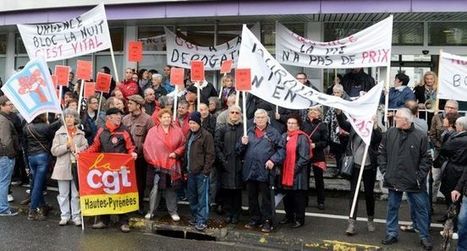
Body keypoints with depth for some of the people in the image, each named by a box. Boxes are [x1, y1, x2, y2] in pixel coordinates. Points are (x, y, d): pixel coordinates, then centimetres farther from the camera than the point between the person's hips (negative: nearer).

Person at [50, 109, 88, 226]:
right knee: (63, 194, 6)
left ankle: (76, 216, 12)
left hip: (77, 167, 0)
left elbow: (86, 148, 3)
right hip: (63, 167, 0)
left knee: (76, 194, 4)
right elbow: (54, 151, -2)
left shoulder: (81, 134, 7)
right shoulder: (59, 133, 5)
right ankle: (64, 216, 15)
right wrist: (67, 146, -14)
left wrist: (77, 150, -15)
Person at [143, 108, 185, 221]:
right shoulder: (153, 131, -2)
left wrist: (176, 153, -10)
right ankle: (151, 211, 16)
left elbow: (183, 145, 6)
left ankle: (173, 211, 21)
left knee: (171, 189, 10)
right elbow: (147, 147, -4)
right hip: (157, 165, -1)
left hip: (172, 165, 2)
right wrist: (153, 161, -9)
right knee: (155, 188, 3)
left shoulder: (177, 131, 3)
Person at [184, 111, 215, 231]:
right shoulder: (190, 135, 14)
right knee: (192, 196, 15)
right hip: (191, 171, 8)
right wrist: (186, 168, 15)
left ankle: (202, 220, 2)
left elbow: (210, 155, -13)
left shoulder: (206, 135, -10)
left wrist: (206, 171, -16)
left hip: (201, 172, -8)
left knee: (202, 197, -3)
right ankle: (195, 217, 28)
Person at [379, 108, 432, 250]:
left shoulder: (421, 137, -9)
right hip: (393, 180, 2)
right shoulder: (390, 133, -1)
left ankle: (425, 237, 24)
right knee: (392, 208, 12)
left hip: (413, 182, -2)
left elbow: (426, 159, -4)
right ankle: (392, 234, 26)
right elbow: (382, 153, 7)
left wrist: (420, 176, -8)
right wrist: (384, 171, 2)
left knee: (421, 209, 9)